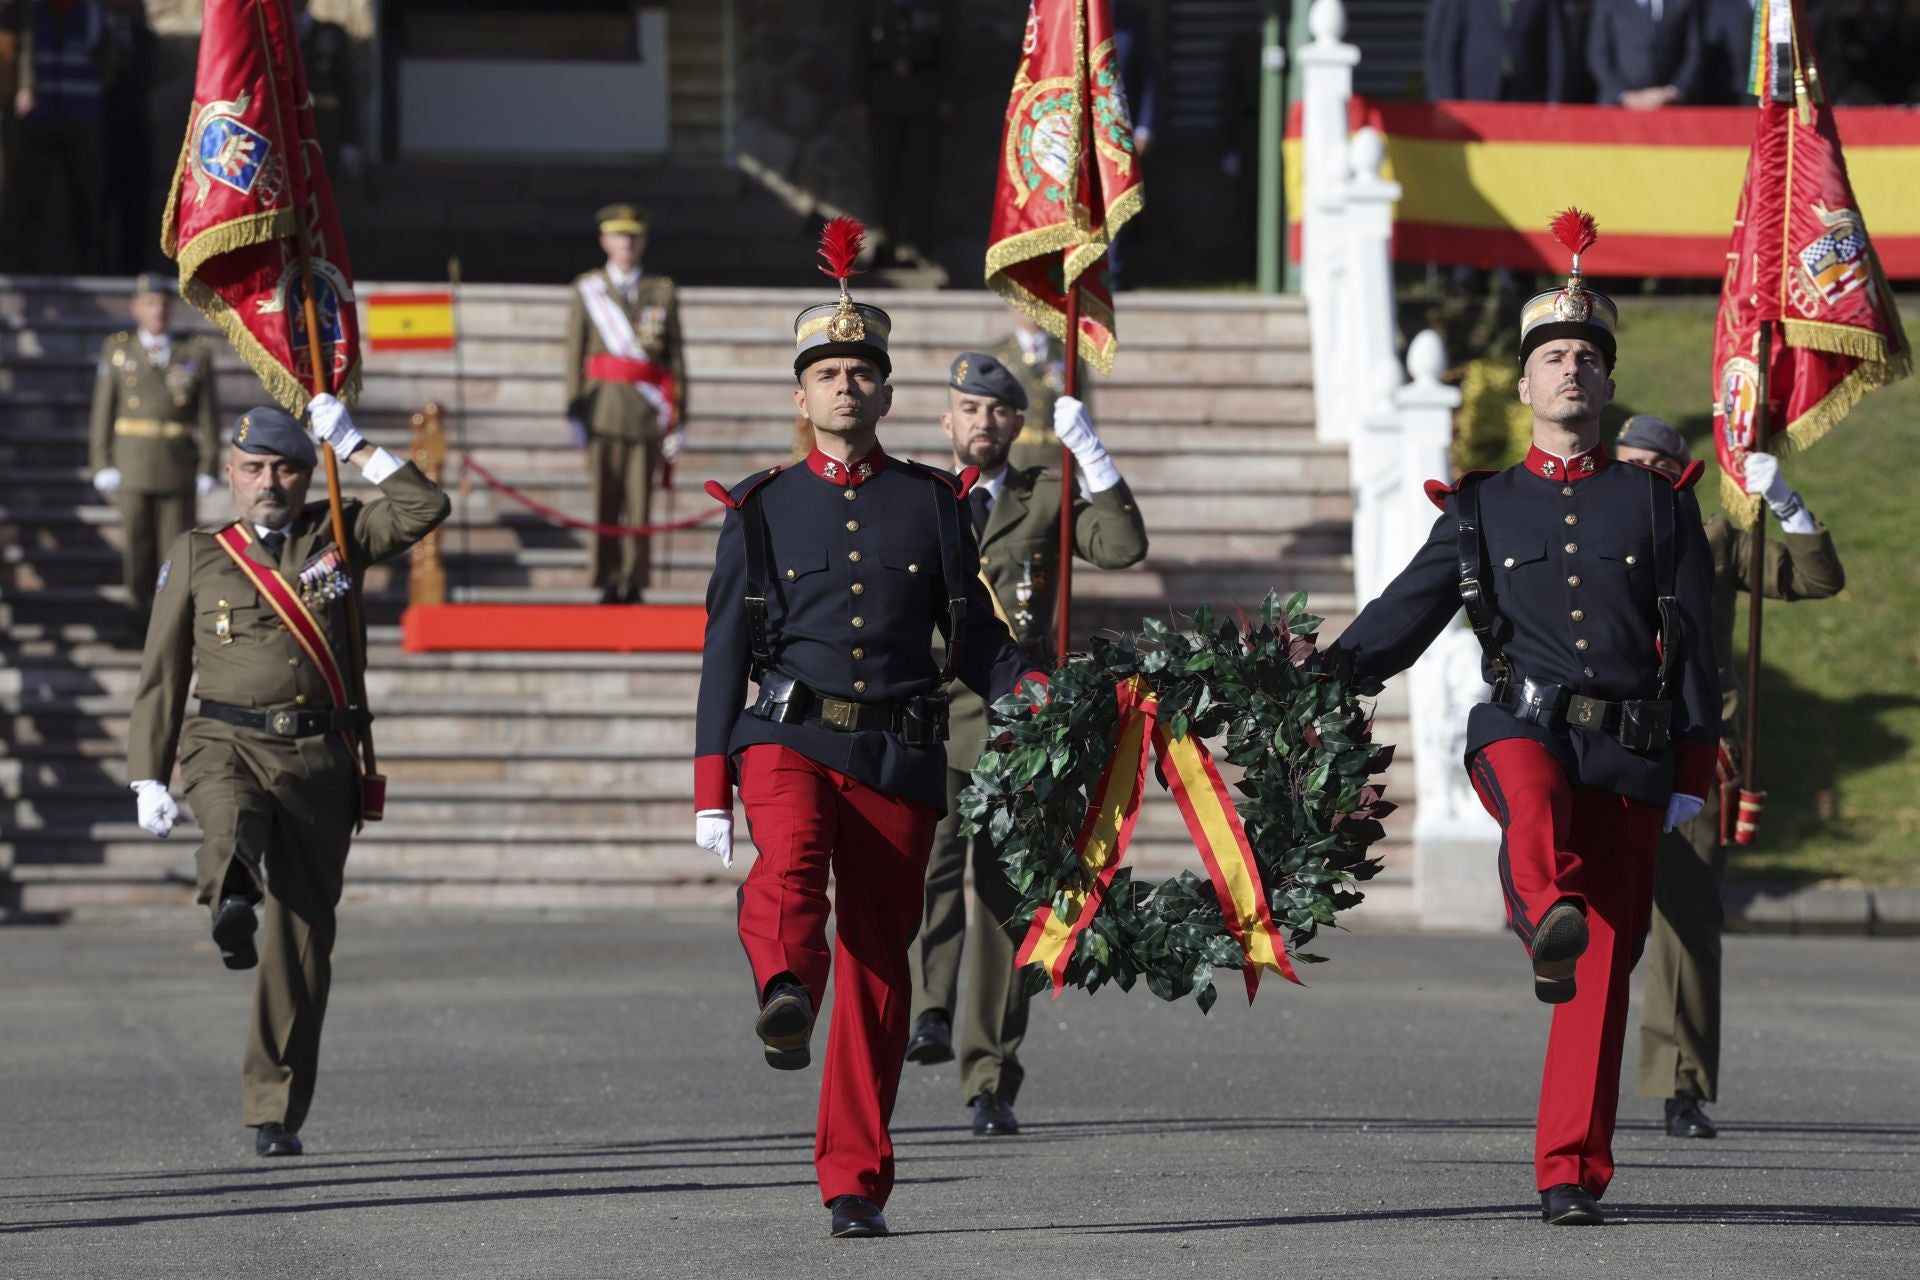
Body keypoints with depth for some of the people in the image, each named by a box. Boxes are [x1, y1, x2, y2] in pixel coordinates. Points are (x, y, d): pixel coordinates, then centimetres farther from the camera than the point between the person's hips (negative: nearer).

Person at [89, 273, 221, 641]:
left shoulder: (195, 353, 4)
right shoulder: (117, 350, 4)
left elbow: (208, 414, 4)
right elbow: (103, 412, 4)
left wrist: (208, 468, -2)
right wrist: (103, 466, -2)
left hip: (179, 467, 0)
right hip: (132, 465, 0)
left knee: (178, 542, -1)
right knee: (138, 544, 2)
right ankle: (141, 615, 13)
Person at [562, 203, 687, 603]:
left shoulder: (663, 292, 8)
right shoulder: (587, 289, 6)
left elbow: (675, 358, 7)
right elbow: (575, 354, 4)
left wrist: (679, 419, 3)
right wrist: (575, 412, -3)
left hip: (648, 414, 0)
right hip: (604, 407, 0)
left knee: (640, 505, 0)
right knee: (605, 501, 0)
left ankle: (634, 585, 6)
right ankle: (609, 585, 5)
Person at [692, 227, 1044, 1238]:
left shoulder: (933, 502, 11)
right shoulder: (762, 509, 9)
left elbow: (975, 634, 14)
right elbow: (726, 651, 7)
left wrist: (1034, 694, -7)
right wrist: (710, 790, 0)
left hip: (900, 752, 1)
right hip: (790, 735, -1)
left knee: (878, 966, 2)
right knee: (789, 862, -35)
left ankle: (855, 1182, 8)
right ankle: (786, 993, -63)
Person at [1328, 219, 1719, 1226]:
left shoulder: (1657, 504, 13)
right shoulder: (1482, 508, 14)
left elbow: (1693, 643, 13)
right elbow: (1402, 616, 13)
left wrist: (1693, 771, 7)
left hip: (1631, 757, 0)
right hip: (1524, 727, 0)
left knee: (1603, 973, -5)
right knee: (1533, 799, -40)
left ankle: (1570, 1172, -2)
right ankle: (1550, 917, -68)